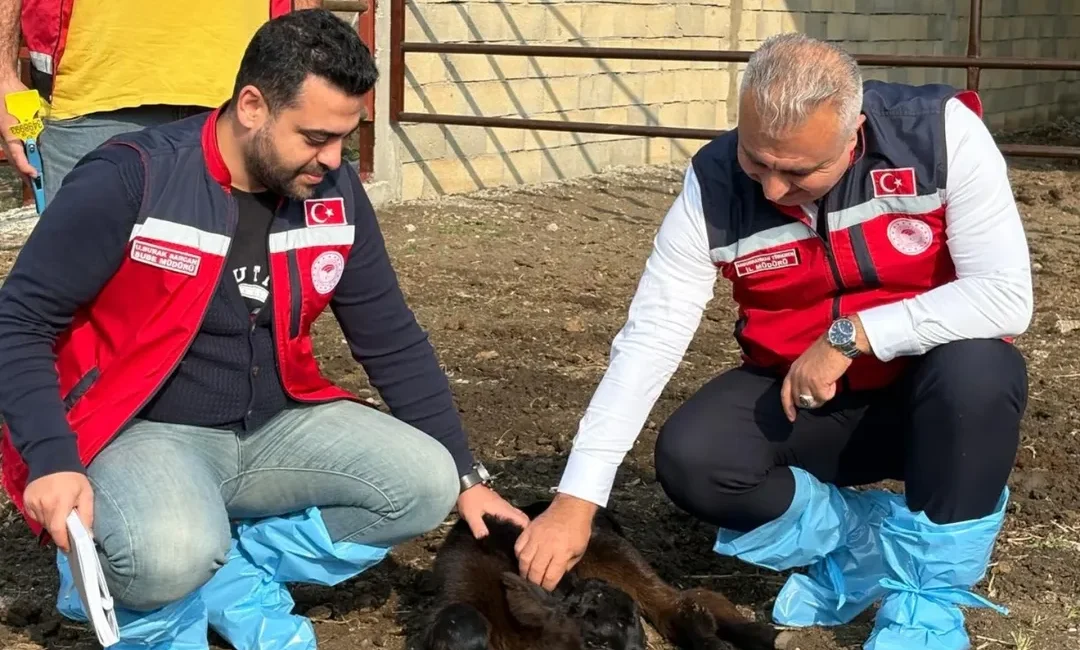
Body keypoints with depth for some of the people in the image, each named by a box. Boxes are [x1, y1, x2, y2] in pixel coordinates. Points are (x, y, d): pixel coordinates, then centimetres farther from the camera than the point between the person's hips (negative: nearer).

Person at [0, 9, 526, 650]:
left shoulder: (333, 193, -2)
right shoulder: (130, 180, -19)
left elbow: (393, 341, 7)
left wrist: (466, 474, 5)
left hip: (272, 429, 6)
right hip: (145, 430, -6)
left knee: (426, 482, -13)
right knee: (172, 557, -37)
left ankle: (233, 574, -5)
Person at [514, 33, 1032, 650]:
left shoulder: (942, 134, -23)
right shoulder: (714, 187, -17)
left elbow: (1006, 296, -26)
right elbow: (648, 340, -17)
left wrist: (850, 335, -28)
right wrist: (576, 500, -23)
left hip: (935, 396, -2)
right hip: (798, 402, 2)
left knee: (978, 368, -35)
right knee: (689, 460, -24)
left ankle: (929, 596, -15)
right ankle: (863, 538, 0)